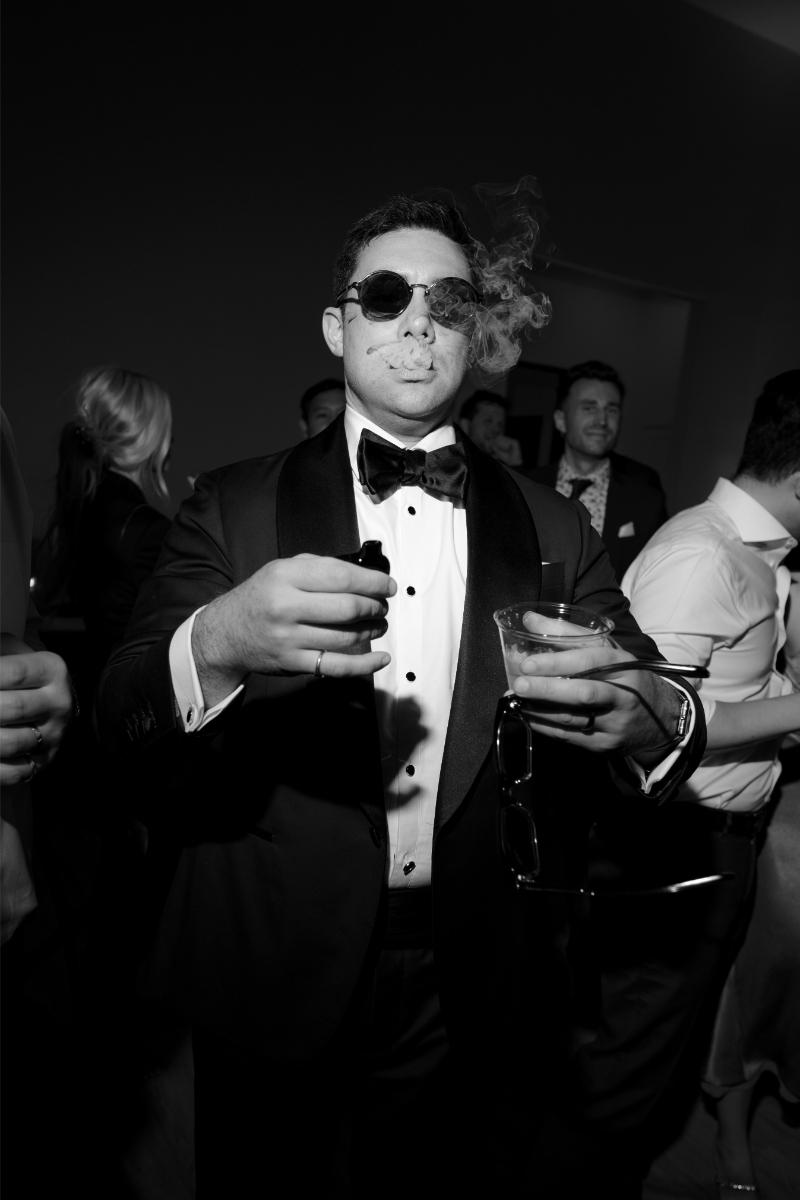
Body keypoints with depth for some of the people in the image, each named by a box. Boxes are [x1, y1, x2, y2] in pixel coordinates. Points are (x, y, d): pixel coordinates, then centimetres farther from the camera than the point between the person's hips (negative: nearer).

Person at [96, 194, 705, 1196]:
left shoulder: (554, 530, 1)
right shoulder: (235, 506, -4)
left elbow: (651, 703, -1)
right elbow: (119, 711, -10)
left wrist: (656, 720, -25)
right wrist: (216, 643, -32)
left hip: (482, 1006, 2)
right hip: (276, 996, 0)